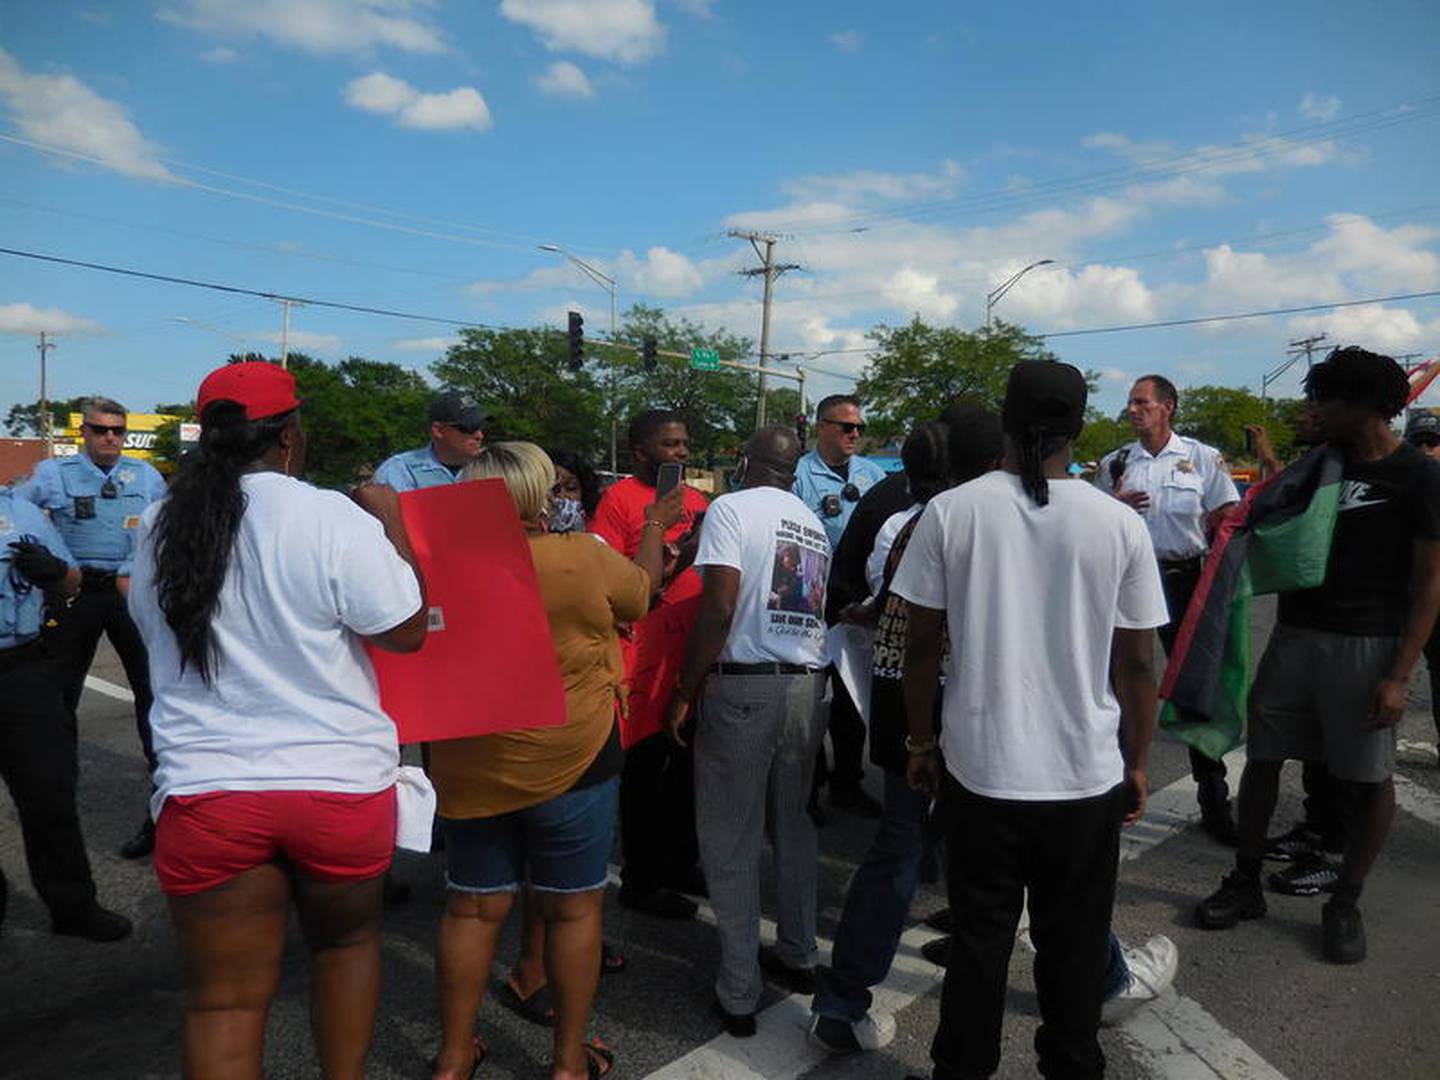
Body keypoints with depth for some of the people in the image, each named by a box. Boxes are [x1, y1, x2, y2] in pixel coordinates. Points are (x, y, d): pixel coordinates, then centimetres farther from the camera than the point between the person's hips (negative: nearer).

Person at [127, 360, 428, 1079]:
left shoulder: (158, 530, 1)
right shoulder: (332, 518, -14)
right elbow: (408, 631, -9)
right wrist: (391, 525, 1)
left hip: (205, 788, 3)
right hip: (339, 780, -2)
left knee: (224, 997, 11)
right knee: (346, 939, 23)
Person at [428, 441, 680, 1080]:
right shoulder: (585, 559, -13)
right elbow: (642, 587, 7)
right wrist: (654, 530, 23)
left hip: (471, 766, 3)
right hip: (568, 762, -3)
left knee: (473, 908, 16)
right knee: (573, 909, 12)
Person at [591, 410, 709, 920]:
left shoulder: (698, 500, 15)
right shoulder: (619, 498, -6)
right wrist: (673, 557, -20)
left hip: (697, 653, 7)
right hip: (647, 659, -7)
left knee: (691, 765, 16)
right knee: (646, 768, 4)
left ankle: (681, 865, 34)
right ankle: (640, 881, 19)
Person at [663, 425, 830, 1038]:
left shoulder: (731, 508, -5)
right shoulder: (814, 524, 13)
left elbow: (719, 608, -14)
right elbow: (818, 607, 11)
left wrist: (684, 691, -9)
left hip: (743, 686, -6)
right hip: (808, 686, 6)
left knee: (731, 842, 4)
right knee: (793, 827, 19)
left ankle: (738, 995, 12)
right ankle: (798, 957, 32)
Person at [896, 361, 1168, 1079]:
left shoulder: (951, 511, -8)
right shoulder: (1119, 524, -7)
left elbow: (922, 643, -5)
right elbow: (1137, 664, -2)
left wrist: (921, 741, 8)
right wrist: (1137, 765, 12)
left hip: (980, 772, 0)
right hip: (1087, 776, 1)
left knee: (979, 942, 15)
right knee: (1073, 948, 18)